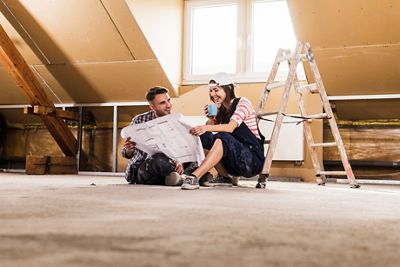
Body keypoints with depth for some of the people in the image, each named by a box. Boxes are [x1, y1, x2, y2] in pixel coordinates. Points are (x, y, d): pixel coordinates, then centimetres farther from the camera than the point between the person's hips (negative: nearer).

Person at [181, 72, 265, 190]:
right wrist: (210, 119, -14)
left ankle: (194, 177, -44)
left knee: (222, 137, -32)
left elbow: (230, 127, -24)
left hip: (253, 160, -6)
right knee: (205, 137, -13)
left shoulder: (243, 103, -5)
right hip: (233, 163, 6)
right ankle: (224, 176, -10)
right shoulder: (220, 109, 15)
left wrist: (207, 128, -38)